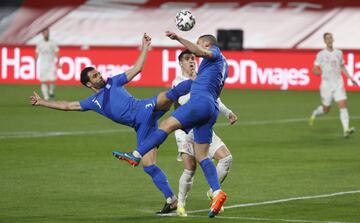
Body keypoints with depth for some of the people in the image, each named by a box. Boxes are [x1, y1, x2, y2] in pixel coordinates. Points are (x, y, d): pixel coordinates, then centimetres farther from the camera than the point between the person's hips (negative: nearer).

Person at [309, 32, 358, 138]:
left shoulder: (339, 53, 9)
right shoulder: (321, 54, -3)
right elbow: (314, 70, -2)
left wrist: (350, 78, 14)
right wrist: (321, 73, -24)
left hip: (338, 84, 2)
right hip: (326, 85, -2)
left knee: (343, 105, -13)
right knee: (326, 109, 7)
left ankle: (346, 129, -21)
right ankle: (314, 113, 41)